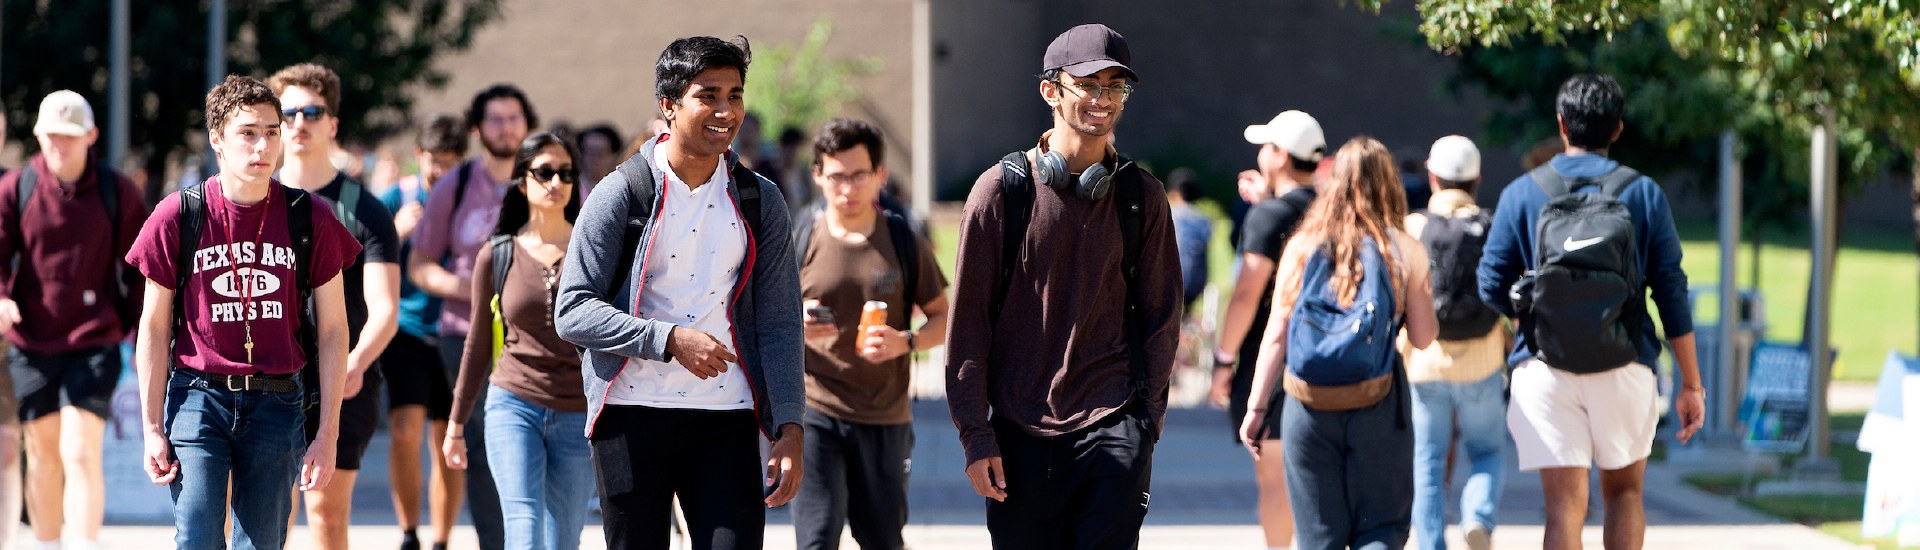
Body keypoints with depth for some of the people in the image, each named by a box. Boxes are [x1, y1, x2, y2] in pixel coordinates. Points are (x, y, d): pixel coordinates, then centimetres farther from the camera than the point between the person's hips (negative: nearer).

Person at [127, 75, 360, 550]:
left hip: (277, 403, 1)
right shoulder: (178, 216, -3)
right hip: (198, 395, -1)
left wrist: (327, 435, -1)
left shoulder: (311, 220, -1)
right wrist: (153, 429, 0)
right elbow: (154, 328, 4)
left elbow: (332, 331, 4)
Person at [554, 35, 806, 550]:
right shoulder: (623, 194, -1)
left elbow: (779, 324, 7)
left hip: (726, 420, 2)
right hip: (633, 418, -2)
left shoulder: (759, 202, 9)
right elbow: (573, 312, -5)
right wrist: (670, 339, -17)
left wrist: (789, 430, -3)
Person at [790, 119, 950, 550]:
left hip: (885, 417, 1)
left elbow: (944, 319, 9)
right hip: (815, 413, -1)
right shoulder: (798, 244, 2)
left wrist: (905, 342, -13)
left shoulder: (905, 244, 4)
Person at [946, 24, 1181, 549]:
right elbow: (967, 321, 2)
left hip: (1112, 428, 0)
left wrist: (1147, 421, 1)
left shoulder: (1142, 197, 5)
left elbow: (1160, 315, 10)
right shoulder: (1002, 189, 0)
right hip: (1022, 435, 0)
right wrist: (975, 434, -3)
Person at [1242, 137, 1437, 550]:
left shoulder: (1304, 245, 3)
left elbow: (1276, 335, 1)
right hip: (1376, 406, -1)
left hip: (1308, 406, 1)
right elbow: (1423, 338, 3)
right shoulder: (1406, 251, 0)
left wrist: (1256, 407, 6)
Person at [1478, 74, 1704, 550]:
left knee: (1564, 505, -3)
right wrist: (1691, 385, 4)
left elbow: (1492, 288, 2)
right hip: (1624, 369, 1)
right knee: (1624, 491, 21)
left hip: (1545, 368, -1)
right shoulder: (1643, 194, 2)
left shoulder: (1522, 194, 2)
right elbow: (1672, 293, 0)